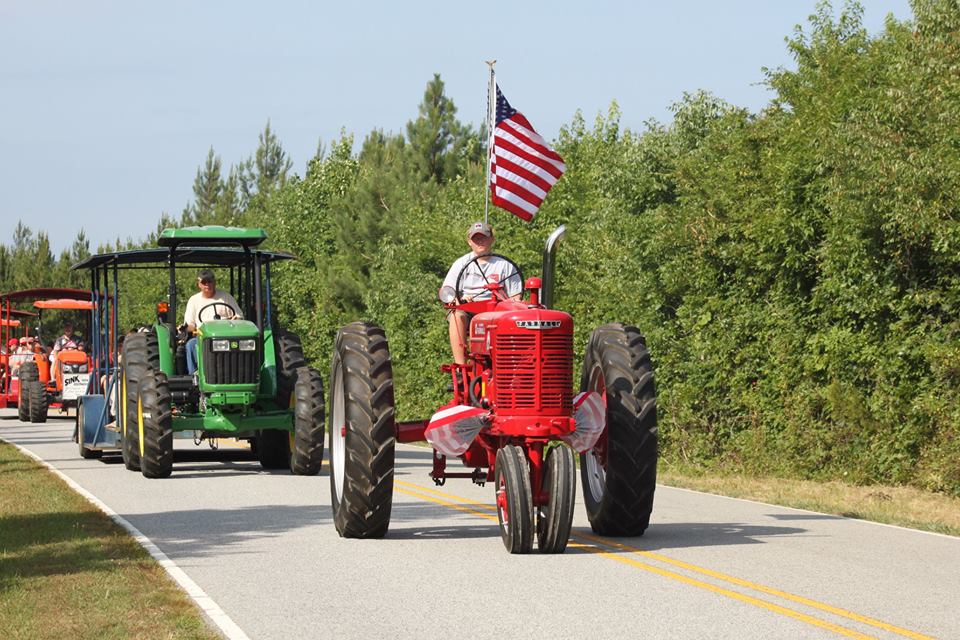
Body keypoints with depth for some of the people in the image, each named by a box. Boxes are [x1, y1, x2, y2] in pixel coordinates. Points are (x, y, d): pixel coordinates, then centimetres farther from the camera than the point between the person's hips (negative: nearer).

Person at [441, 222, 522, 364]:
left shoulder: (504, 265, 13)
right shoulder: (461, 263, 12)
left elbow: (515, 295, 11)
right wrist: (460, 299, -18)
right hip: (465, 309, 0)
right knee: (457, 316, -36)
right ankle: (460, 364, -42)